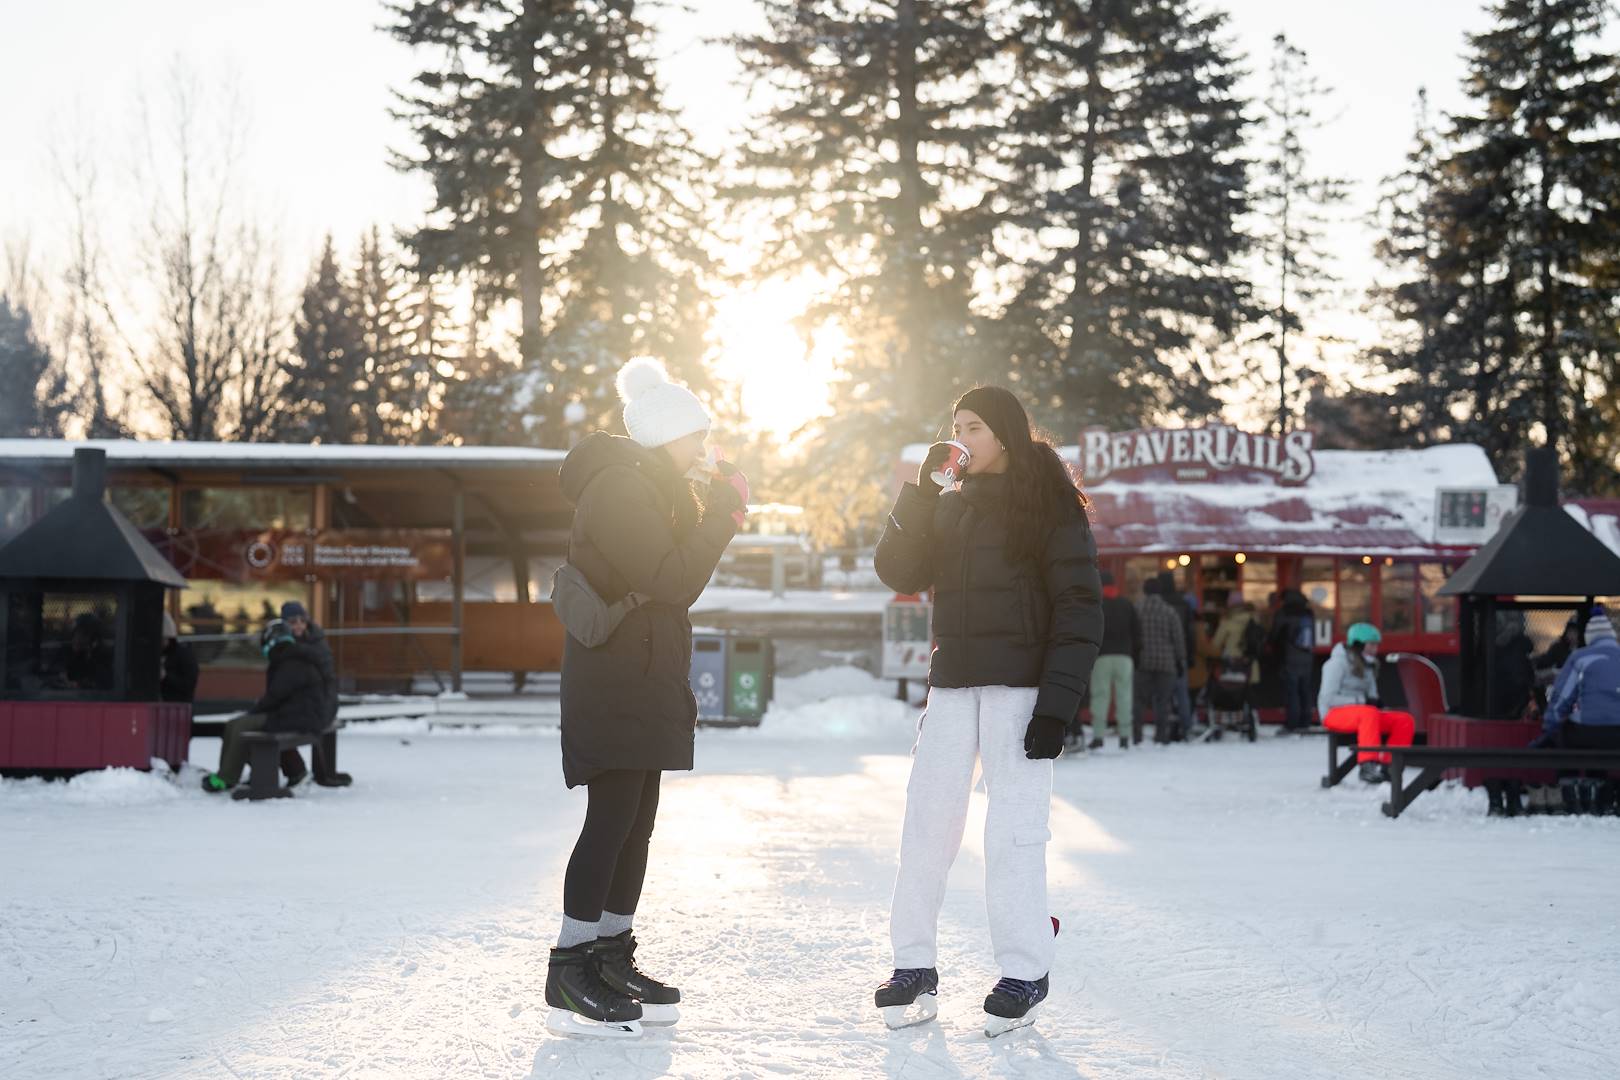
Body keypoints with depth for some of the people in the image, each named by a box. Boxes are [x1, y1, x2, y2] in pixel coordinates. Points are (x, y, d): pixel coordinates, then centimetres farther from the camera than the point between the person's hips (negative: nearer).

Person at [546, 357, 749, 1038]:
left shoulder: (646, 486, 20)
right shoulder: (618, 487, -14)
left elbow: (673, 578, 19)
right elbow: (673, 583, -19)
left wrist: (718, 521, 7)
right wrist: (721, 511, -13)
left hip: (644, 684, 10)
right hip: (614, 683, -10)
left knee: (635, 825, 11)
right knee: (612, 823, -11)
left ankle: (612, 962, 17)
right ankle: (570, 981, -8)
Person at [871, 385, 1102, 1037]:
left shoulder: (1049, 506, 0)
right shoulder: (948, 507, 17)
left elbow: (1079, 608, -5)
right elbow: (899, 573, 6)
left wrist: (1056, 704, -13)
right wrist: (919, 492, -4)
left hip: (1021, 688, -5)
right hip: (952, 685, 5)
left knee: (1013, 826, -7)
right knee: (928, 820, -1)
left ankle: (1025, 971, 2)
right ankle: (914, 965, 6)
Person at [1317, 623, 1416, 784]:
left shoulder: (1367, 665, 19)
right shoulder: (1338, 663, -6)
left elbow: (1372, 695, 21)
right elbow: (1328, 698, -14)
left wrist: (1374, 701, -5)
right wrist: (1362, 701, -18)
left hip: (1365, 712, 8)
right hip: (1335, 713, -8)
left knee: (1405, 720, -13)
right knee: (1369, 713, -40)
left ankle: (1388, 766, -17)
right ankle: (1369, 765, -47)